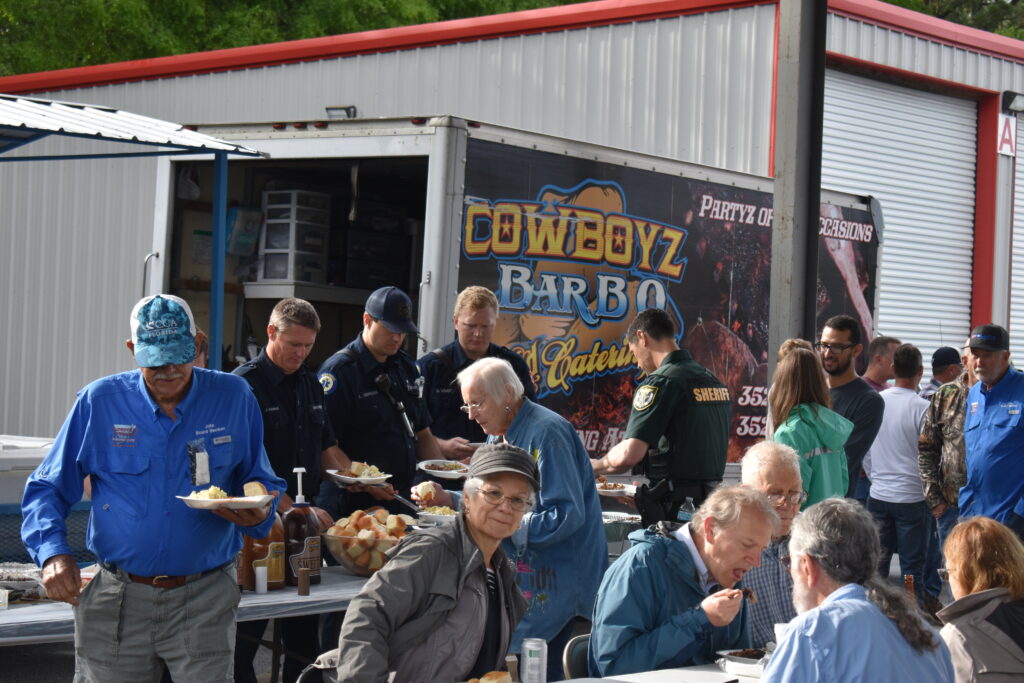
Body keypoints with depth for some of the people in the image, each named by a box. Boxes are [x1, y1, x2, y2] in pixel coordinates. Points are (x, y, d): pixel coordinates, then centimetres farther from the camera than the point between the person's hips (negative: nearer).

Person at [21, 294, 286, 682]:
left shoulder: (233, 399, 1)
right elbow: (47, 489, 6)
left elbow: (264, 485, 11)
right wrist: (53, 552, -12)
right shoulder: (99, 402, 1)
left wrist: (257, 515, -13)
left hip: (204, 602, 0)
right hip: (116, 602, 1)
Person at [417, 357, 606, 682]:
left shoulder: (546, 433, -18)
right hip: (524, 571, 9)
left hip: (556, 578, -9)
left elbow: (567, 515, -23)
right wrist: (447, 498, 7)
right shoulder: (500, 435, 13)